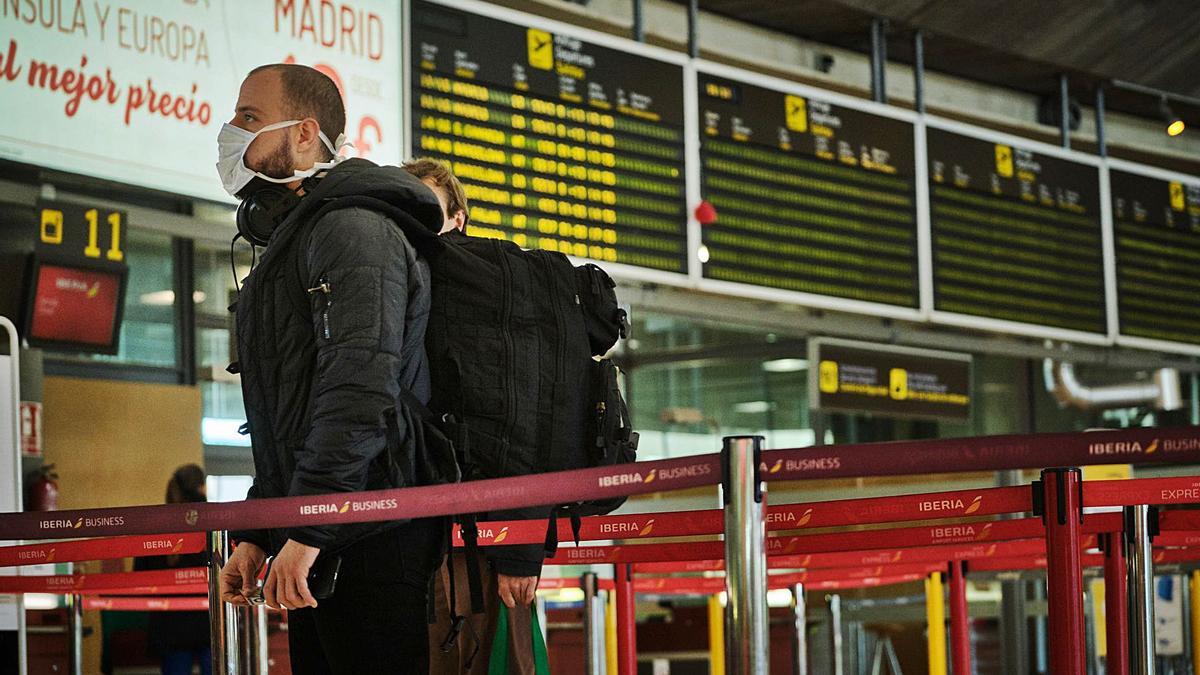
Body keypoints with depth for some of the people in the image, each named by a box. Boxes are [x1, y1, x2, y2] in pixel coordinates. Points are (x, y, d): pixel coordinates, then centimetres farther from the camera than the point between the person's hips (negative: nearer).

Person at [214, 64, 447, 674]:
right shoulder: (290, 243, 24)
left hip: (369, 550, -10)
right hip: (315, 554, 10)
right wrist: (255, 536, 21)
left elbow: (361, 390, -22)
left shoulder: (354, 230, -10)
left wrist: (306, 532, -25)